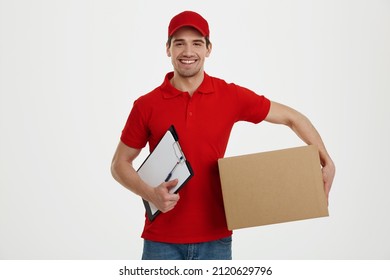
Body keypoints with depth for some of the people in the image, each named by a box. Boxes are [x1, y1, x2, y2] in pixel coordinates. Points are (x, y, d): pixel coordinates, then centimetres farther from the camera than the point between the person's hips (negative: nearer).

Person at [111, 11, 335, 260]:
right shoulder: (146, 106, -4)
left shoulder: (231, 96, -2)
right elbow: (120, 164, 4)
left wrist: (326, 162, -3)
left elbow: (292, 118, 7)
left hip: (215, 237, 1)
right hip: (162, 239, 0)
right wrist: (150, 194, -14)